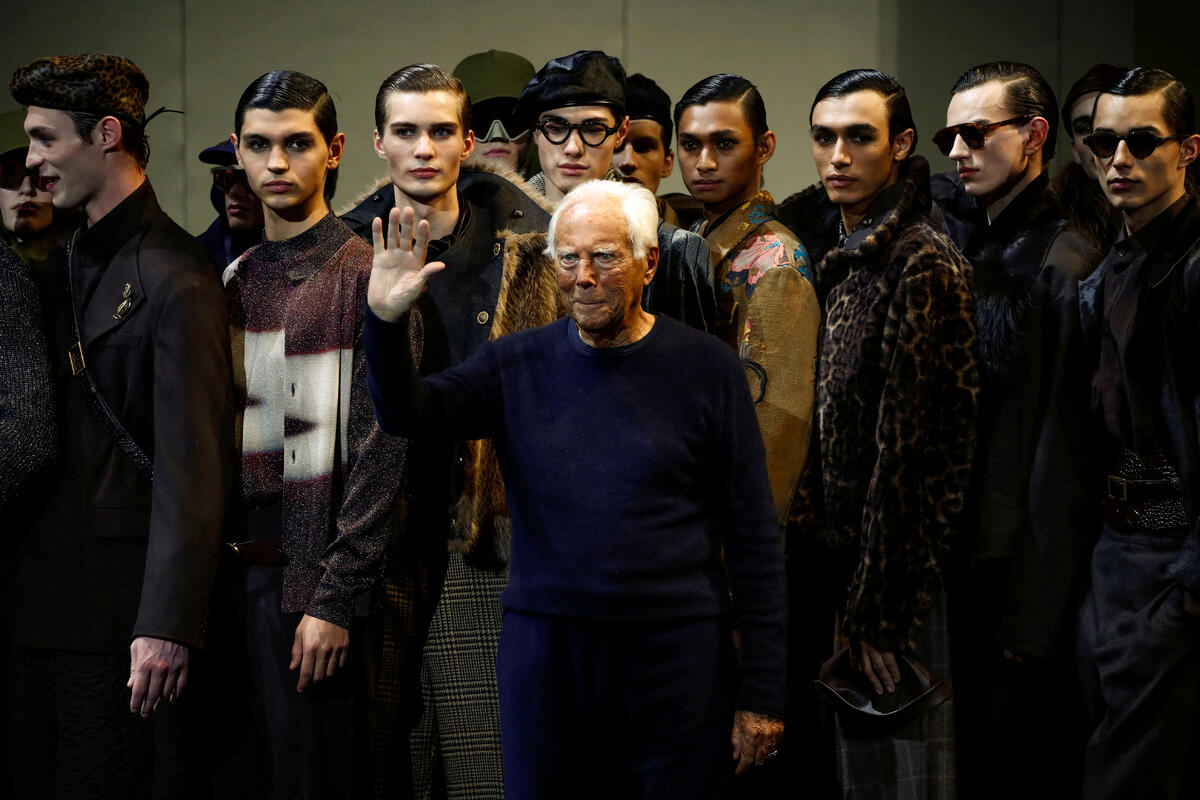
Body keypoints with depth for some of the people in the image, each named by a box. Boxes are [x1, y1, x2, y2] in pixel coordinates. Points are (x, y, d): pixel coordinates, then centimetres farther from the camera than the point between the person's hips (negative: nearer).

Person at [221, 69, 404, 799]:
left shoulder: (364, 275, -7)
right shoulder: (235, 279, 12)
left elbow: (380, 450, -11)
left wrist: (338, 598, -15)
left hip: (318, 579, -6)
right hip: (243, 570, 6)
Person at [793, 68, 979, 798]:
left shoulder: (924, 265, -13)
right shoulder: (842, 263, 14)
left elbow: (916, 448, -18)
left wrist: (882, 610, -18)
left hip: (902, 574, -8)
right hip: (847, 567, 8)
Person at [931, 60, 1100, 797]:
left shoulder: (1062, 263, -11)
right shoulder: (960, 245, 11)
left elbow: (1062, 451, -14)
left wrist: (1035, 611, -15)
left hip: (1019, 571, -6)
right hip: (955, 563, 6)